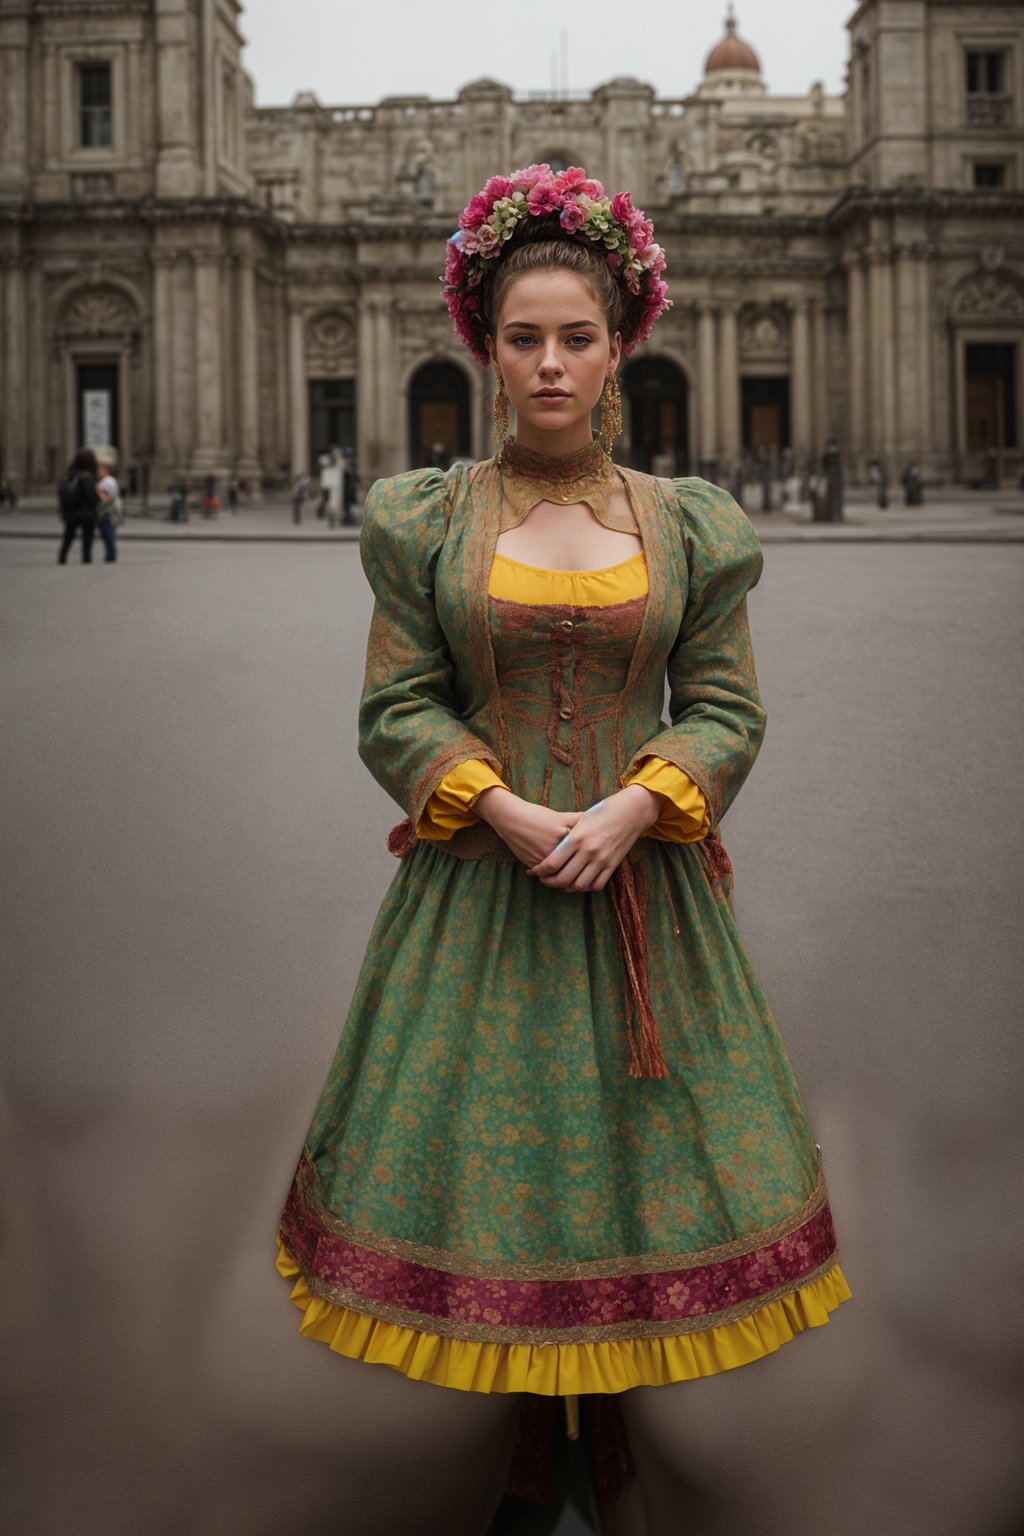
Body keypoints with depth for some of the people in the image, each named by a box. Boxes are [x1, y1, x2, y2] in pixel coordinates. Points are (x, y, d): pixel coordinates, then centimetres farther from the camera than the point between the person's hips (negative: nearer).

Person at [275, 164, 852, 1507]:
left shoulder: (688, 526, 2)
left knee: (635, 1119, 8)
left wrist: (627, 811, -16)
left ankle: (610, 1360, 27)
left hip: (644, 874, 1)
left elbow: (726, 709, 1)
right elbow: (396, 708, -3)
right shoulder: (426, 519, 0)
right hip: (477, 877, 0)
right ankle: (506, 1361, 26)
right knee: (485, 1117, 6)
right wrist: (509, 813, -17)